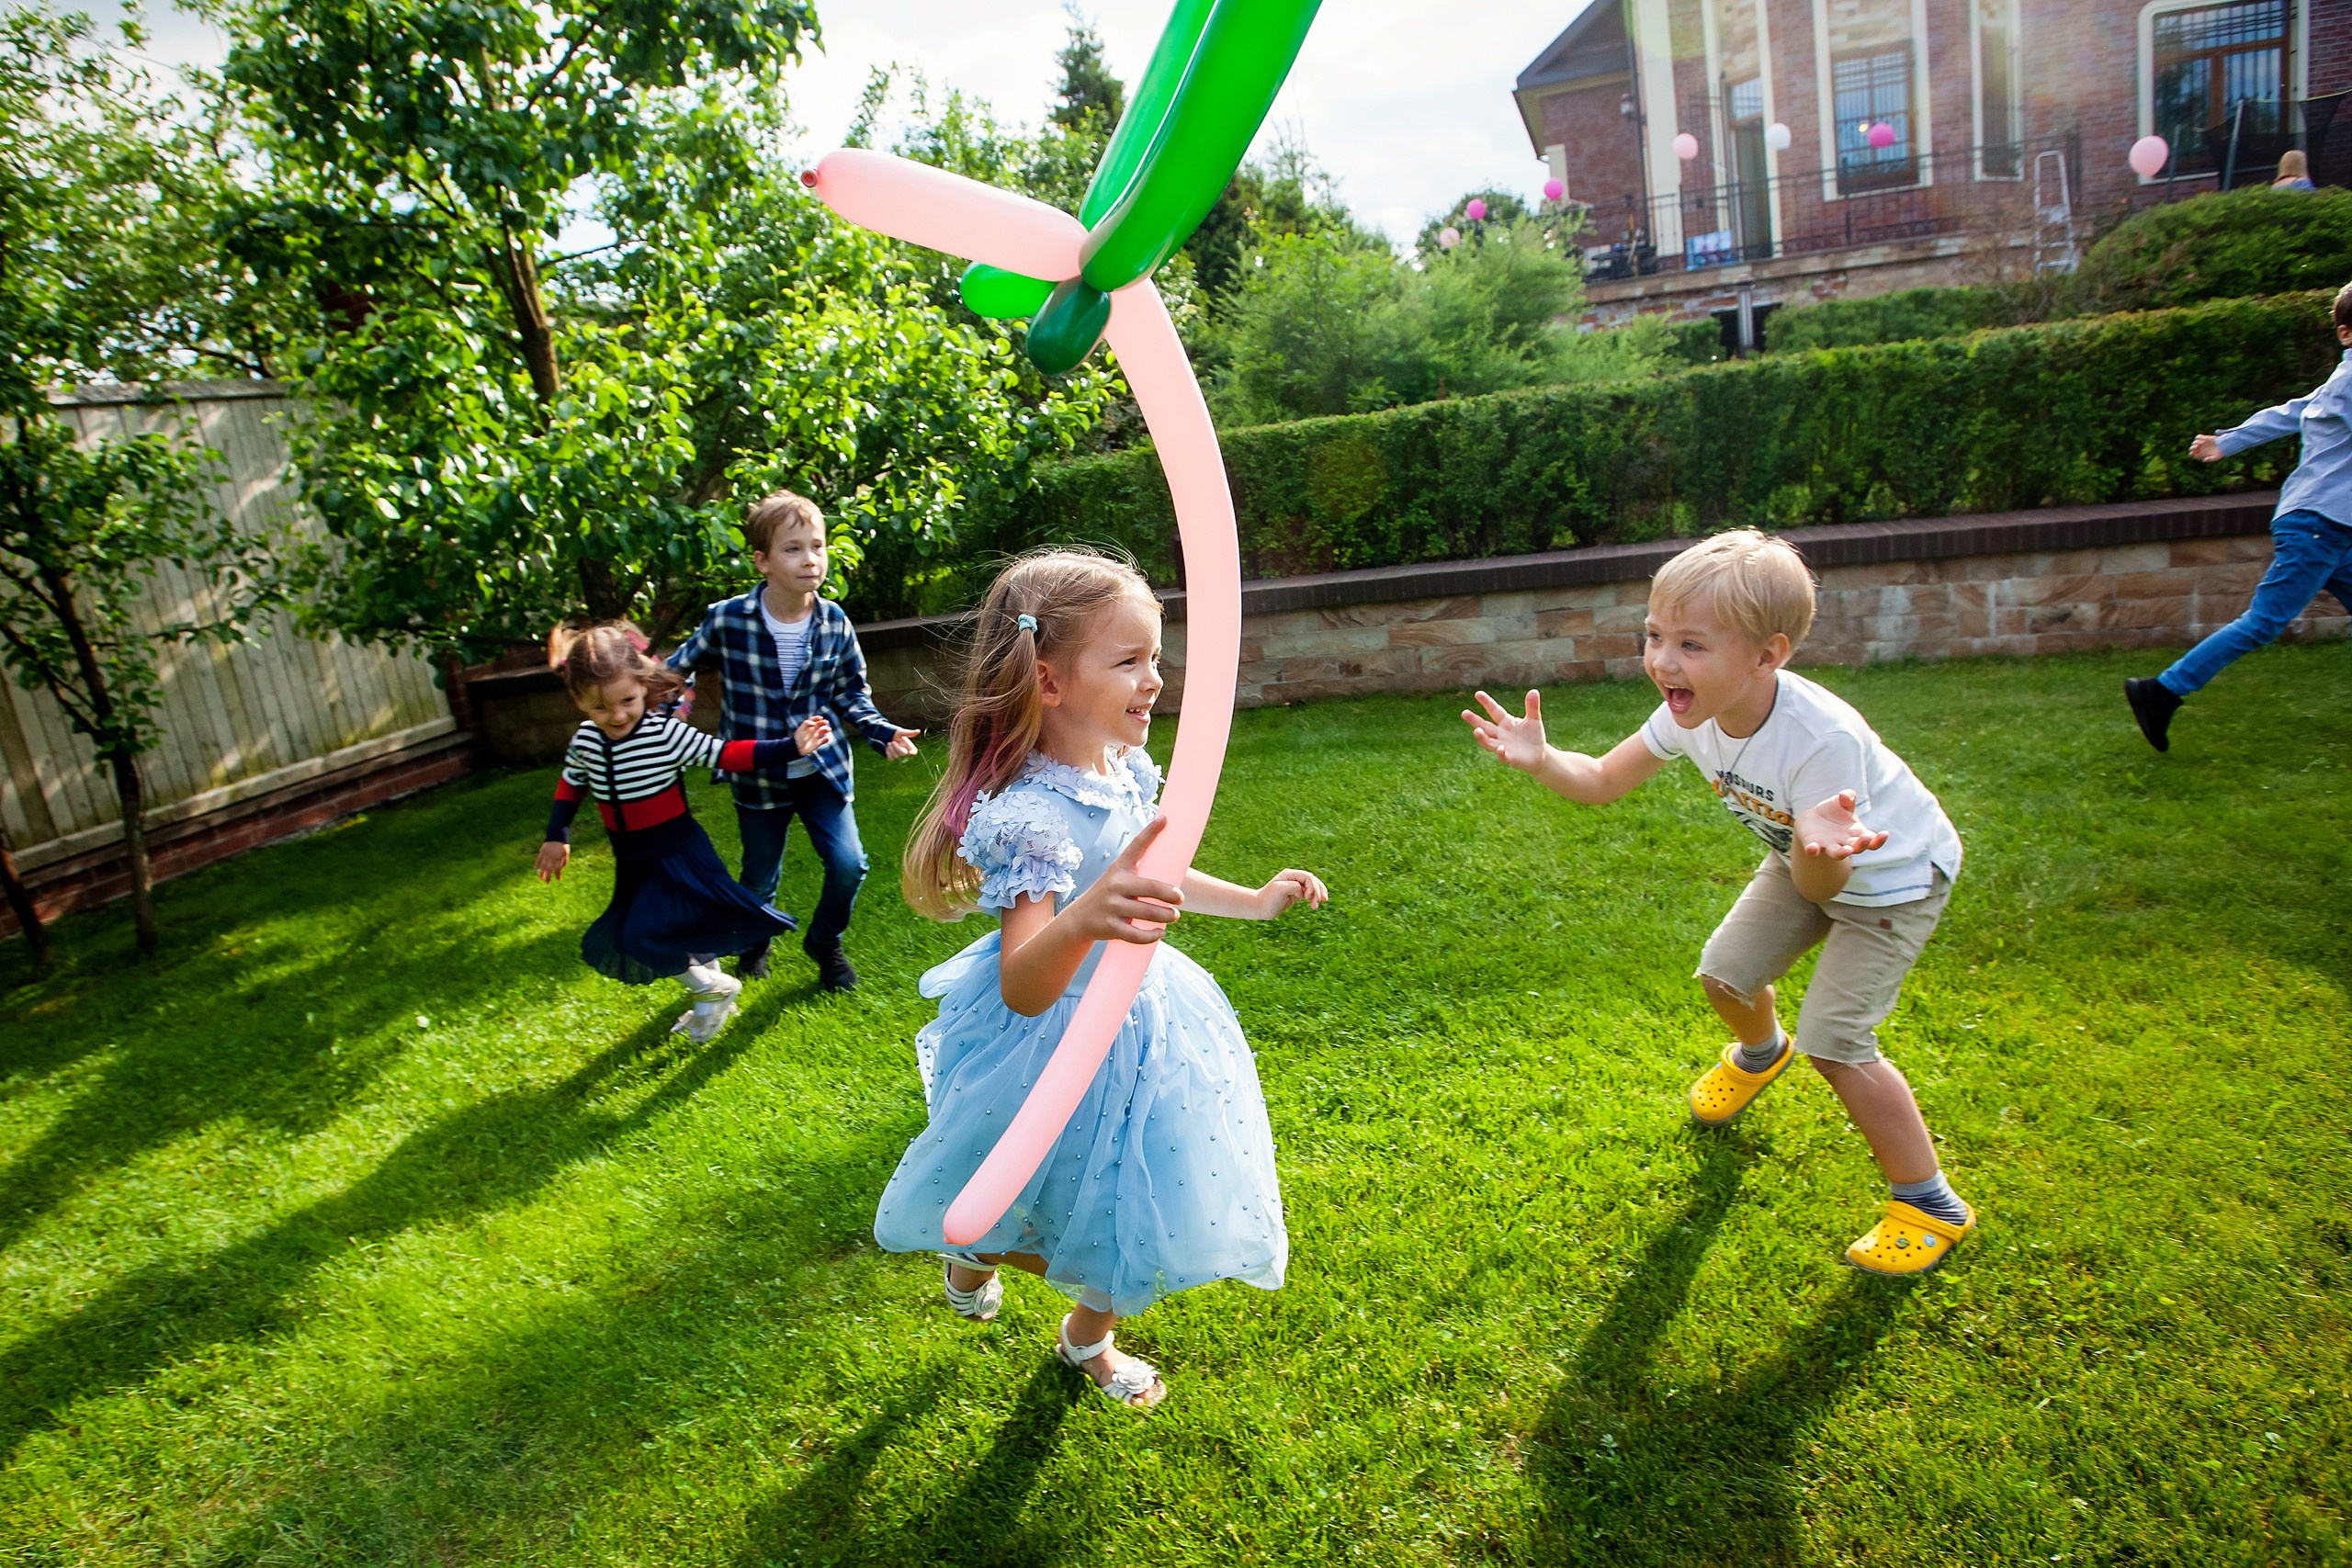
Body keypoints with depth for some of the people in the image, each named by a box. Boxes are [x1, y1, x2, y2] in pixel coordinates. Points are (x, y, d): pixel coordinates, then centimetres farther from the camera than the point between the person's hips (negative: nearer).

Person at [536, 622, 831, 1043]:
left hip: (677, 855, -6)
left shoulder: (668, 734, -20)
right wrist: (557, 836, 12)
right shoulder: (584, 742, -5)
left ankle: (714, 989, 9)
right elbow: (571, 784, 13)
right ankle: (708, 989, 38)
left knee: (644, 937, -14)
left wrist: (790, 746, -25)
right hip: (632, 863, 6)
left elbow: (726, 754, -18)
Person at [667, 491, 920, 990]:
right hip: (759, 776, -1)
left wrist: (883, 733, -11)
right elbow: (679, 669, 2)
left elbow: (852, 692, 3)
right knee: (760, 879, 12)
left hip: (824, 768, 1)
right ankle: (754, 942, 47)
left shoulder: (834, 624, -10)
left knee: (849, 864, -7)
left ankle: (825, 942, 24)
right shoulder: (727, 620, -17)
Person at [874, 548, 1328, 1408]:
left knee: (1135, 1220, 21)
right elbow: (1021, 990, -39)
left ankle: (1090, 1338, 50)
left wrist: (1254, 900, 16)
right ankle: (975, 1247, 44)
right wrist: (1085, 919, -57)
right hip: (1068, 1040, -8)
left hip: (1138, 1014, 8)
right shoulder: (1034, 814, -32)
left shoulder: (1122, 772, -5)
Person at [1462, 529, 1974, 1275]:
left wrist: (1816, 850, -60)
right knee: (1725, 974, 12)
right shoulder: (1693, 709, -22)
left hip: (1892, 877, -7)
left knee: (1833, 1041, -11)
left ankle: (1930, 1206, 9)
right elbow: (1603, 780, -13)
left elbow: (1822, 887, -36)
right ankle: (1760, 1052, 50)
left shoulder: (1822, 738, -41)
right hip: (1805, 865, 7)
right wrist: (1540, 759, -33)